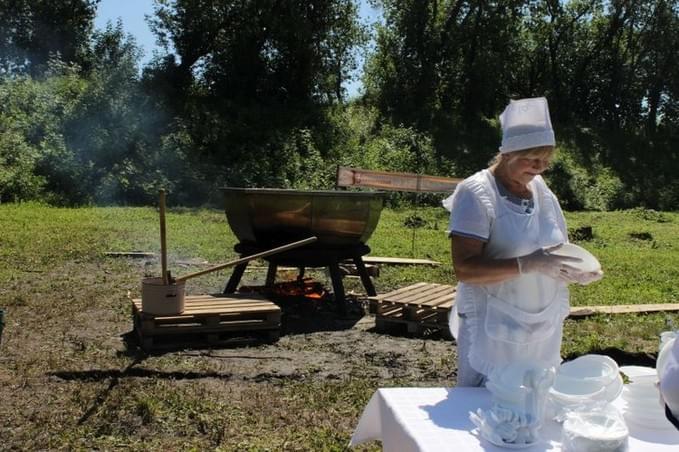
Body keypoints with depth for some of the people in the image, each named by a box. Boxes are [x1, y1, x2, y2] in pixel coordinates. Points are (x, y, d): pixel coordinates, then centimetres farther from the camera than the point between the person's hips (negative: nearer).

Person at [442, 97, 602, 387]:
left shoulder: (542, 191, 7)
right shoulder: (476, 193, -13)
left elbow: (560, 249, 19)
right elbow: (464, 269, -22)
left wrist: (578, 270, -3)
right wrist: (529, 264, -29)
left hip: (543, 331, 6)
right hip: (493, 332, -6)